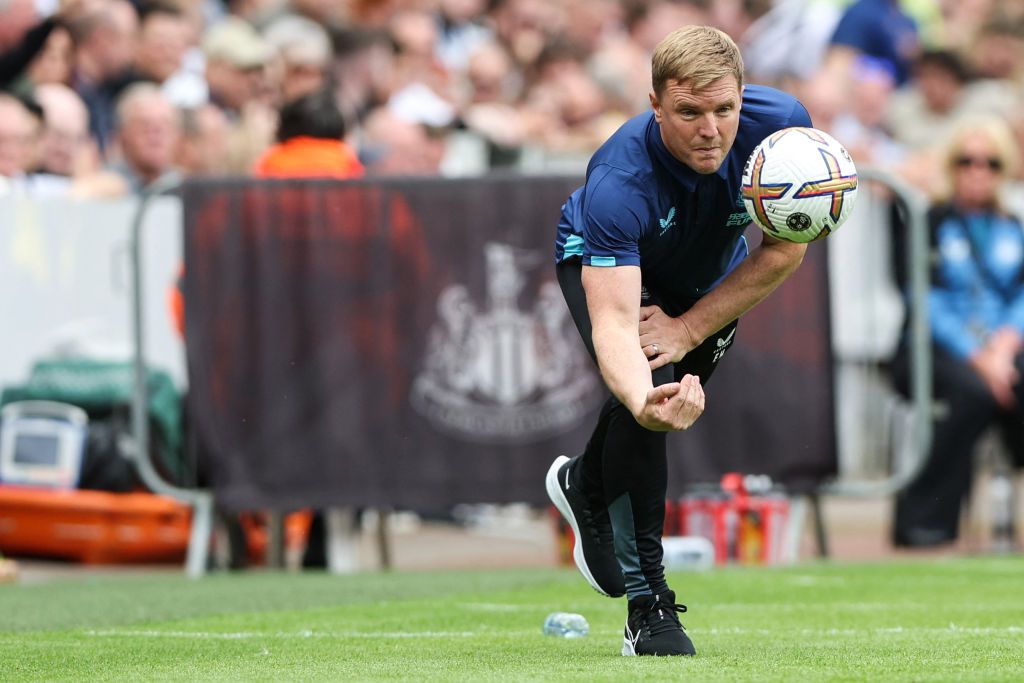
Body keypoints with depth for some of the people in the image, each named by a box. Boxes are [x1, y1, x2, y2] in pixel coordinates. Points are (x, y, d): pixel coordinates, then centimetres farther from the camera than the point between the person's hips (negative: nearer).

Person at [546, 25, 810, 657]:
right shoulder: (617, 183, -44)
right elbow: (613, 324, -50)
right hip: (601, 262, -4)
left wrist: (687, 328, -26)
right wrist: (645, 402, -71)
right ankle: (646, 603, -18)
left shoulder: (781, 125, -36)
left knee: (675, 402, 15)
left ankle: (586, 485, 51)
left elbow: (784, 252, -21)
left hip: (710, 275, 4)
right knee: (644, 393, -26)